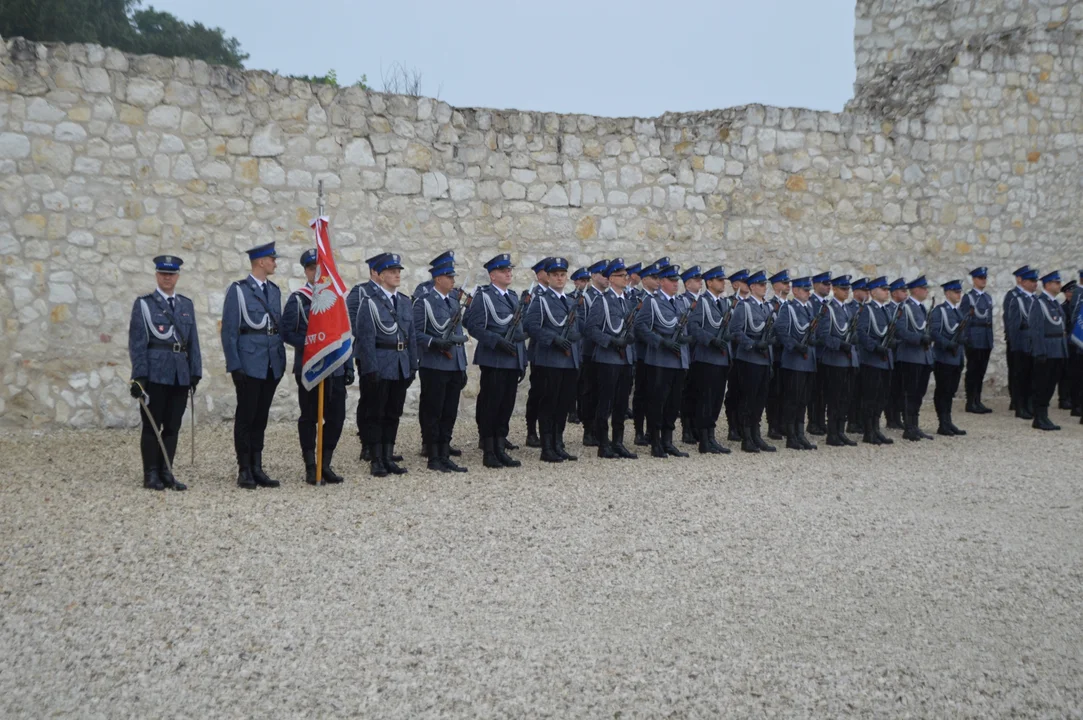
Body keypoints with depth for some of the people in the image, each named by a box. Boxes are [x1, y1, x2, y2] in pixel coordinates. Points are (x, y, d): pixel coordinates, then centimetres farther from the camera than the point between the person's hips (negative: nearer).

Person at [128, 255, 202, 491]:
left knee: (173, 426, 6)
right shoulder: (144, 303, 1)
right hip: (155, 373, -4)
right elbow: (137, 342, -4)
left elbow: (193, 341, 13)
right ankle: (151, 475, 8)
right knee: (151, 425, 2)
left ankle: (166, 472, 14)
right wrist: (139, 376, -11)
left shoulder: (186, 305, 13)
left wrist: (195, 373, 6)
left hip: (180, 374, 4)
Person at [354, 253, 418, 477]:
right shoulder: (370, 302, -7)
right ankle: (376, 461, 8)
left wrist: (412, 366, 9)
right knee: (375, 414, 1)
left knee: (393, 414, 10)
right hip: (379, 367, -6)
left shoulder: (405, 302, 12)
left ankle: (388, 458, 18)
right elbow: (366, 338, -12)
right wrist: (371, 369, -17)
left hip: (401, 367, 6)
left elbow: (411, 336, 14)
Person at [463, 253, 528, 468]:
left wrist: (523, 361, 17)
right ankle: (488, 453, 5)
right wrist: (498, 341, -22)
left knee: (507, 406, 9)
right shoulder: (483, 297, -5)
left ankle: (501, 450, 16)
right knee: (490, 407, -2)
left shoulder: (513, 298, 18)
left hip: (513, 361, 7)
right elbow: (474, 327, -13)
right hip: (493, 361, -7)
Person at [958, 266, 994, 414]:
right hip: (974, 339, -6)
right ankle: (971, 403, 3)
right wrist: (964, 340, -14)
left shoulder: (988, 298, 16)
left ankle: (977, 401, 14)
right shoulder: (968, 298, -4)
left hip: (986, 339, 6)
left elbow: (990, 319, 17)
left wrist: (991, 341, 13)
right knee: (972, 371, -2)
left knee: (981, 371, 8)